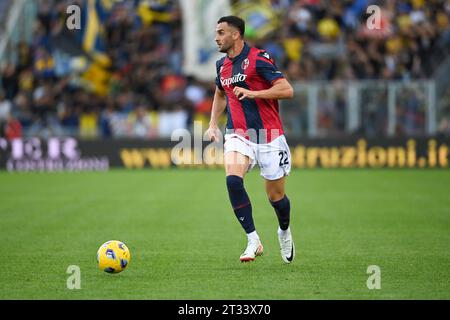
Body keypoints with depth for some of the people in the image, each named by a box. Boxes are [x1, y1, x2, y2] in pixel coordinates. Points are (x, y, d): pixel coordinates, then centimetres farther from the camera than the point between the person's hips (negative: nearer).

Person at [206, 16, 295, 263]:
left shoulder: (258, 59, -11)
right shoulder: (222, 65, 10)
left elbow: (287, 90, -17)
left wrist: (252, 93, -24)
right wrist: (213, 124, 18)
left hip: (268, 136, -4)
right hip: (238, 135, 4)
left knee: (276, 196, 6)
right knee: (232, 179, -25)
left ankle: (284, 232, 39)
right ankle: (253, 241, -19)